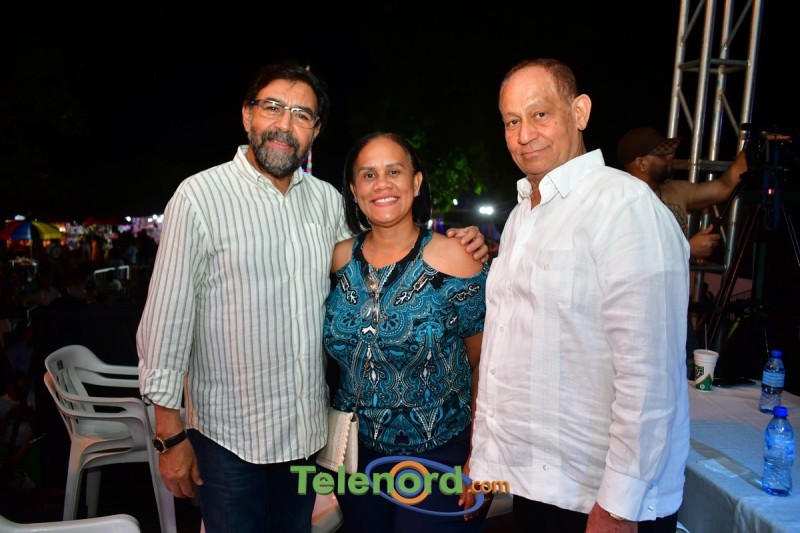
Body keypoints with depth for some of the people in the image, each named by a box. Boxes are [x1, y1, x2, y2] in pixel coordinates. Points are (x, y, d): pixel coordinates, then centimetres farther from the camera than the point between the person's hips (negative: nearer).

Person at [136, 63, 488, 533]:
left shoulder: (328, 200, 2)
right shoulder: (201, 196, -12)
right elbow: (167, 319, -11)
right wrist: (171, 435, -9)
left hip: (308, 429, 5)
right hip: (229, 436, -4)